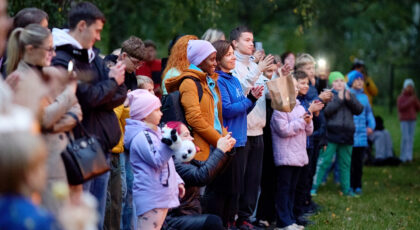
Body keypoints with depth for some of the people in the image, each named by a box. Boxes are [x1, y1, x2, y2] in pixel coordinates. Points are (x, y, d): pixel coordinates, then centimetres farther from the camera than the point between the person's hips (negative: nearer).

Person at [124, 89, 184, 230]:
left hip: (162, 194, 10)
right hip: (150, 197, -10)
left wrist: (177, 181, 24)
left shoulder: (154, 133, 21)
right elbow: (157, 160, -20)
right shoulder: (140, 136, -12)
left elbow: (168, 163, 28)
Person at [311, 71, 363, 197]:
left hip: (347, 135, 5)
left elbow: (359, 110, 3)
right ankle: (314, 186, -4)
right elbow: (326, 111, -16)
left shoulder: (349, 95, 15)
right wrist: (339, 99, -16)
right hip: (331, 134, -5)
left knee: (345, 163, 12)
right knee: (323, 161, -8)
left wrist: (350, 99, -11)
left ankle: (346, 188, 20)